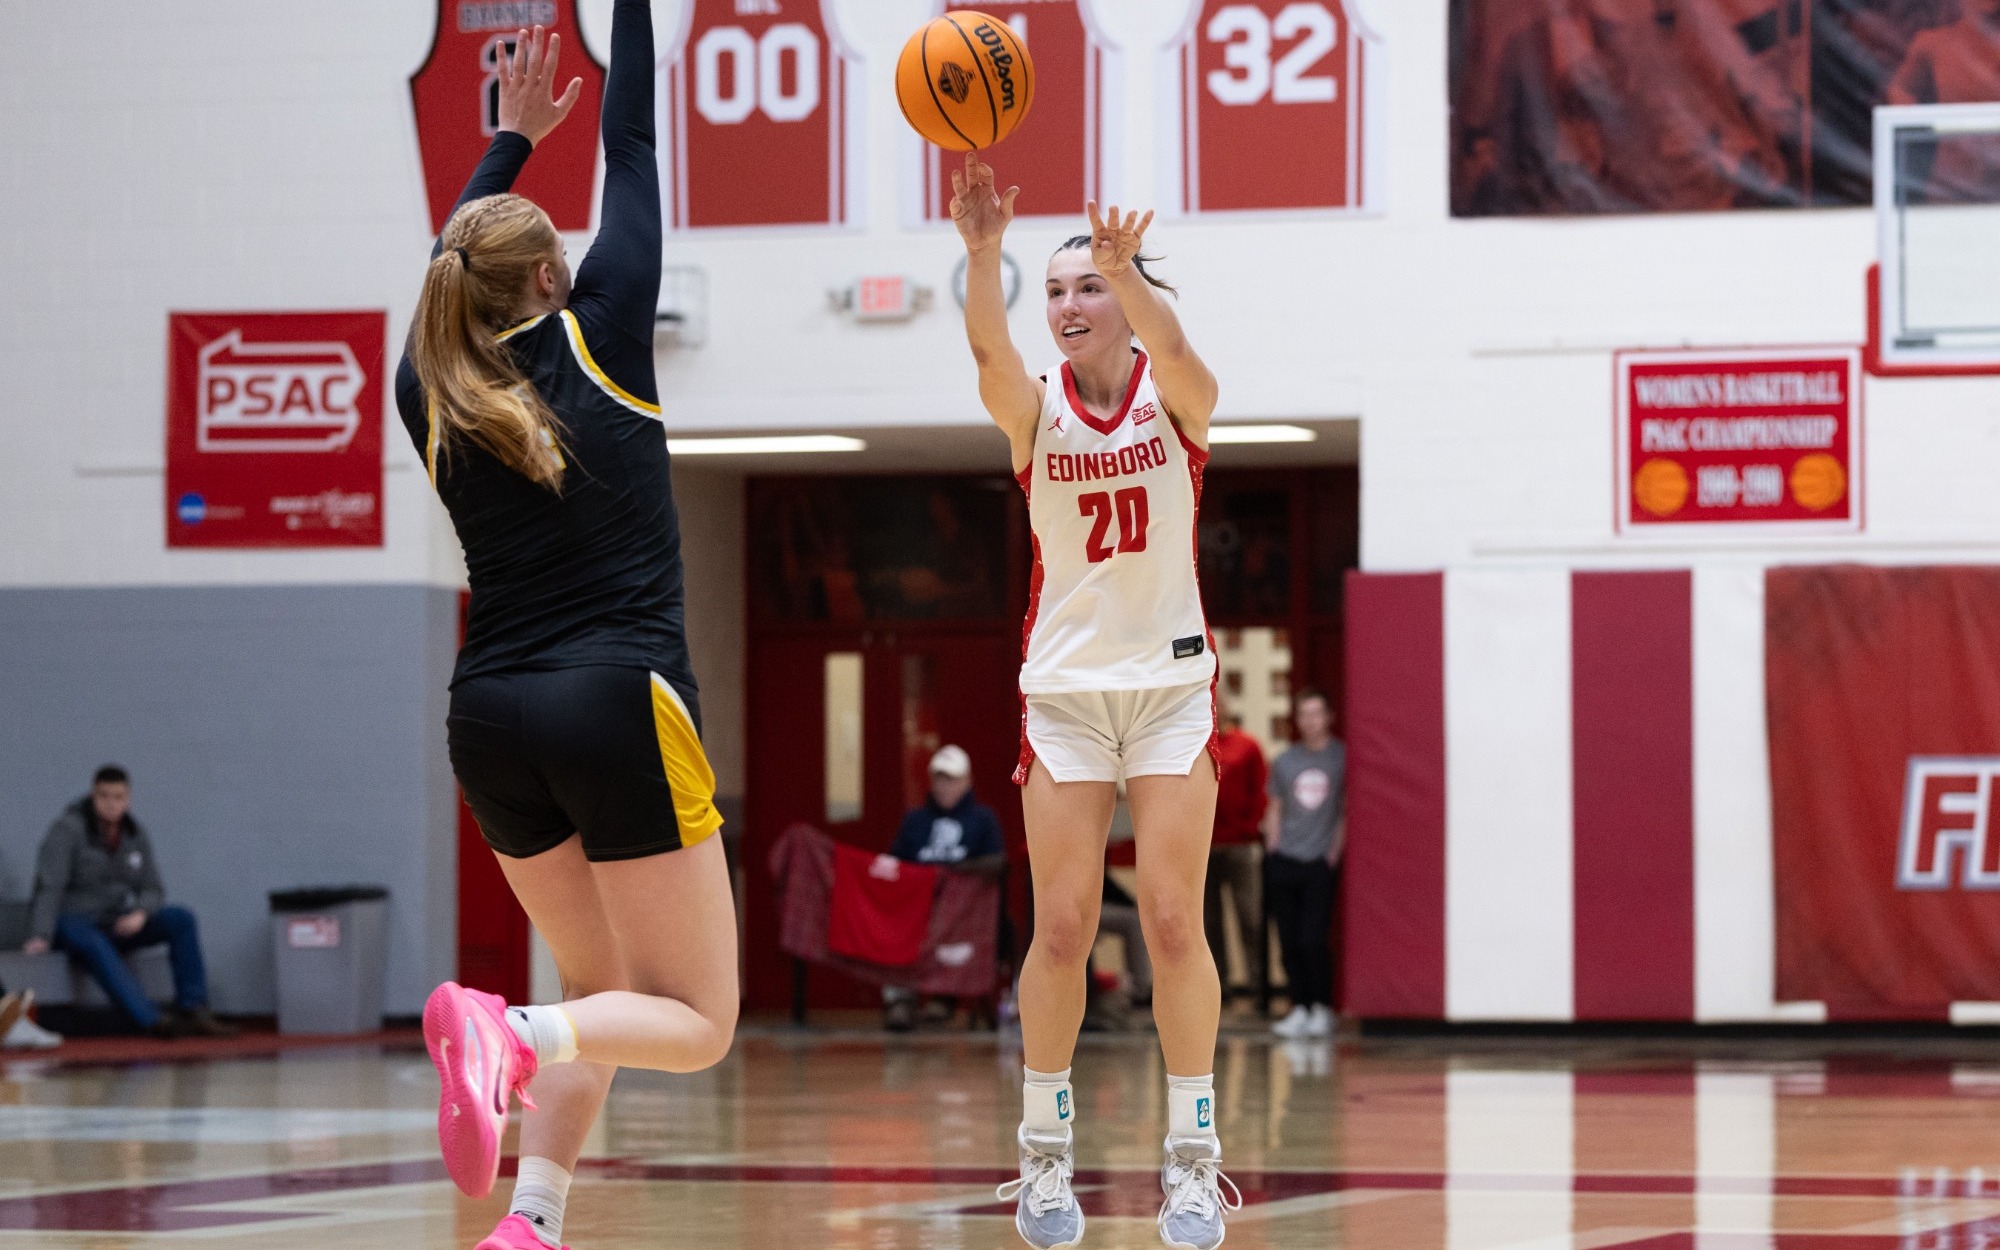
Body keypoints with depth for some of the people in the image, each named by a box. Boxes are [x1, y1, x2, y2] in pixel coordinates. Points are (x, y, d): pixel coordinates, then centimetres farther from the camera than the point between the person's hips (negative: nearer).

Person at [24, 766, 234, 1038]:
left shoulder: (136, 834, 4)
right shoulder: (67, 830, -13)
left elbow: (153, 890, 7)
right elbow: (48, 888, -22)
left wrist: (140, 914, -17)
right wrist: (41, 936, -35)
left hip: (115, 924, 6)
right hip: (72, 922, -6)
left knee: (181, 919, -15)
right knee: (96, 946, -40)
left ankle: (194, 1012, -22)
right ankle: (155, 1022, -49)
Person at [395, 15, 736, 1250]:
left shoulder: (431, 394, 7)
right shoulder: (595, 343, -2)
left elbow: (459, 274, 28)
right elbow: (634, 154, 5)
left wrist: (513, 141, 37)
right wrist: (632, 13, 14)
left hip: (492, 720, 5)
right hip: (619, 701, -5)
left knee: (605, 985, 20)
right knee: (697, 1021, 1)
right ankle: (512, 1036, -29)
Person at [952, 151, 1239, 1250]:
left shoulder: (1176, 398, -5)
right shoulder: (1035, 408, -4)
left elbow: (1172, 346, -30)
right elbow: (989, 349, -26)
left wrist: (1123, 267, -52)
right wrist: (982, 250, -47)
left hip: (1171, 684, -1)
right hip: (1065, 688, 1)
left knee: (1172, 920, -5)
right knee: (1061, 925, -3)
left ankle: (1193, 1155, 2)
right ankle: (1045, 1152, 8)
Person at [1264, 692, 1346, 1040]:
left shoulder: (1342, 756, 1)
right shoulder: (1285, 760, 11)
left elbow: (1347, 807, 1)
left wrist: (1336, 851, -6)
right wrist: (1272, 849, 6)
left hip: (1321, 861, -4)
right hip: (1284, 861, 4)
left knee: (1313, 939, -11)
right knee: (1290, 942, 3)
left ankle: (1322, 1009, 0)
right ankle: (1299, 1009, 9)